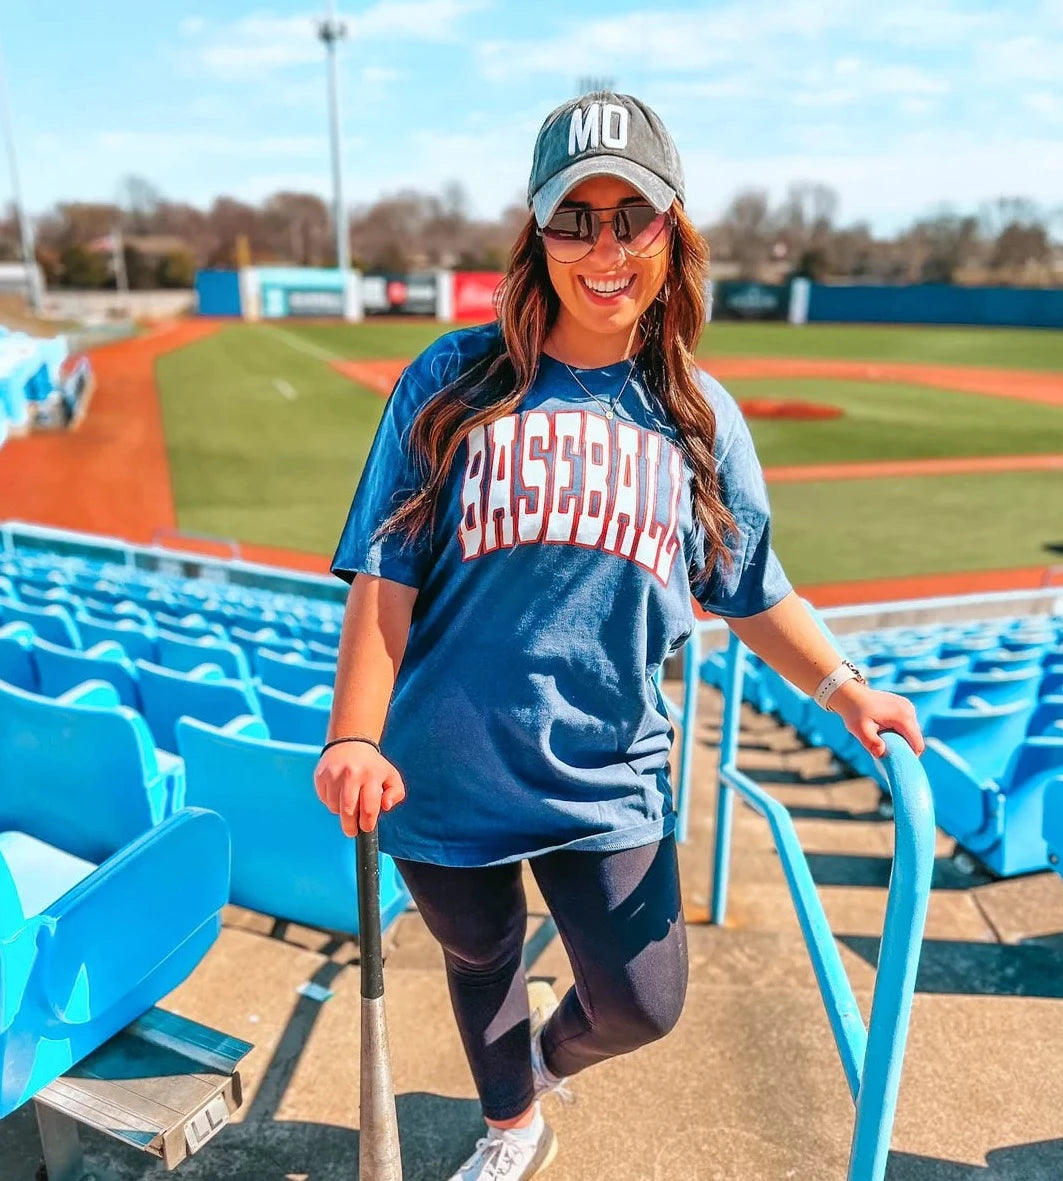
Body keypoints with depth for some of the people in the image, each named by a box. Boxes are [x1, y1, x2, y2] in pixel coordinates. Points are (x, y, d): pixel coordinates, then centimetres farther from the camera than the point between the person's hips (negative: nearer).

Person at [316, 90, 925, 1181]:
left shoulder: (699, 416, 0)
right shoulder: (453, 381, -7)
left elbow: (752, 589, 9)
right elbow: (385, 576, -9)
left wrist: (845, 688, -2)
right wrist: (354, 738, -19)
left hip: (606, 778, 1)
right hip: (442, 771, 0)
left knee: (641, 1005, 6)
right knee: (480, 959, 21)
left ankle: (548, 1056, 46)